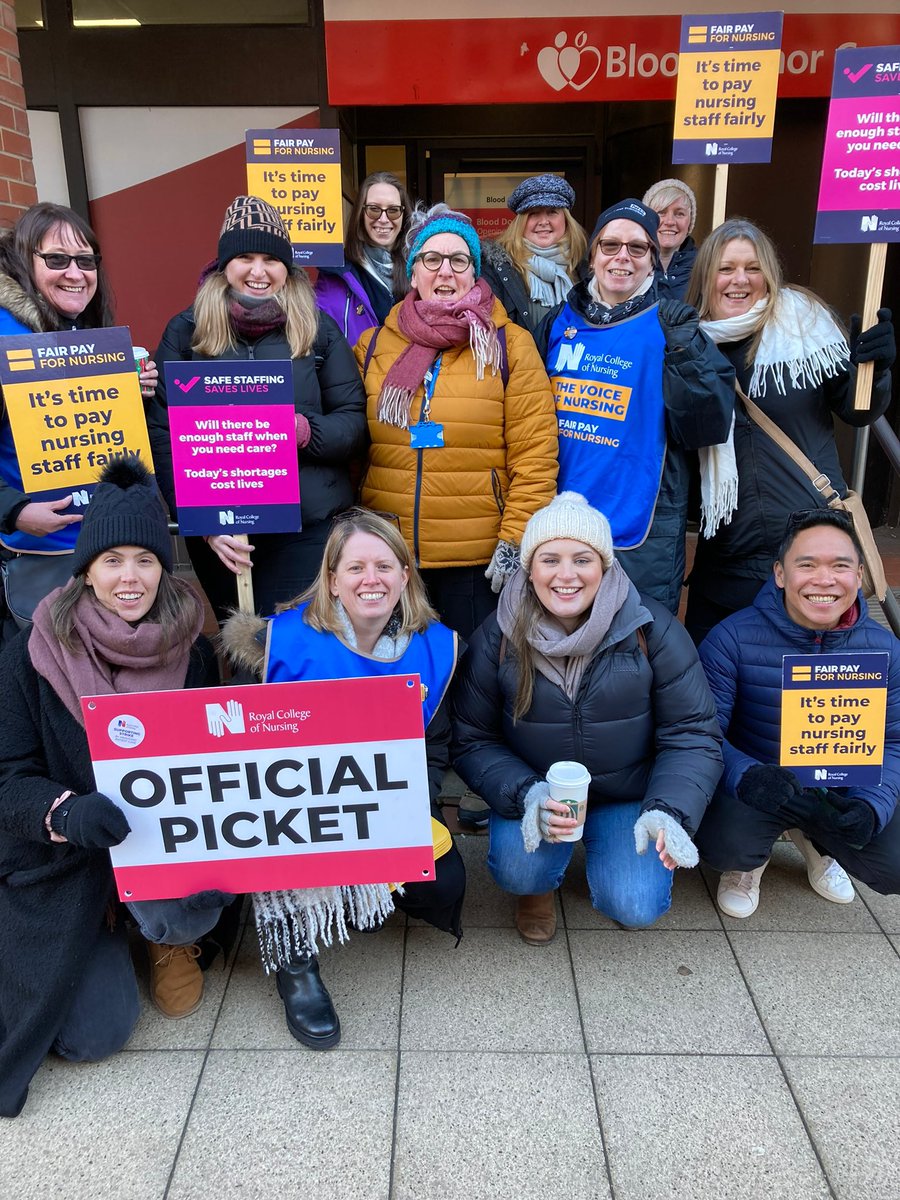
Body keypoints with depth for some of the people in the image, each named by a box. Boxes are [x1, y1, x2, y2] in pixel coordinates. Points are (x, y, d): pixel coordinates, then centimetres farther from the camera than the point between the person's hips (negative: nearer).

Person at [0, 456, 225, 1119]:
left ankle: (170, 940, 9)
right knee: (94, 1033, -9)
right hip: (65, 865, -1)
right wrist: (65, 810, -33)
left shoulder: (191, 649, -6)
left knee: (182, 912, -31)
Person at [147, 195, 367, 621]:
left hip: (310, 526, 0)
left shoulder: (319, 328, 5)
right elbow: (163, 434, 0)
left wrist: (304, 431, -18)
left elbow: (354, 420, 4)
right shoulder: (186, 331, 3)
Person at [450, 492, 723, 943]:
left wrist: (670, 812, -28)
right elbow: (473, 742, -9)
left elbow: (692, 735, -11)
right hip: (532, 789, 0)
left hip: (628, 795, 0)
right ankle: (538, 886, 13)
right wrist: (525, 795, -27)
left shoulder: (651, 629, -15)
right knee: (518, 870, -27)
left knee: (636, 907, -17)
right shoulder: (498, 637, -13)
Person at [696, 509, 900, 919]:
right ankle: (749, 860, 10)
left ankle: (817, 842, 21)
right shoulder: (733, 638, -19)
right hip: (753, 781, -3)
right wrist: (749, 778, -40)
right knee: (724, 845, -33)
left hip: (840, 786, 4)